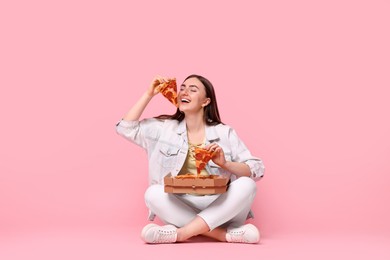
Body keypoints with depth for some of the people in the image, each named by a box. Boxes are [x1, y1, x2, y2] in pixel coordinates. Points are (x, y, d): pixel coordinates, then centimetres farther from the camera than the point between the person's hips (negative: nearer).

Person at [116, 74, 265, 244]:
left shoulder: (224, 133, 4)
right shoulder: (165, 128, 10)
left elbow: (256, 170, 1)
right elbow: (126, 128, 3)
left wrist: (225, 164, -17)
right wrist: (149, 94, 3)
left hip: (219, 208, -1)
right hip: (180, 209, 1)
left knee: (247, 184, -27)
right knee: (153, 193, -27)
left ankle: (180, 233, -32)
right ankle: (227, 234, -28)